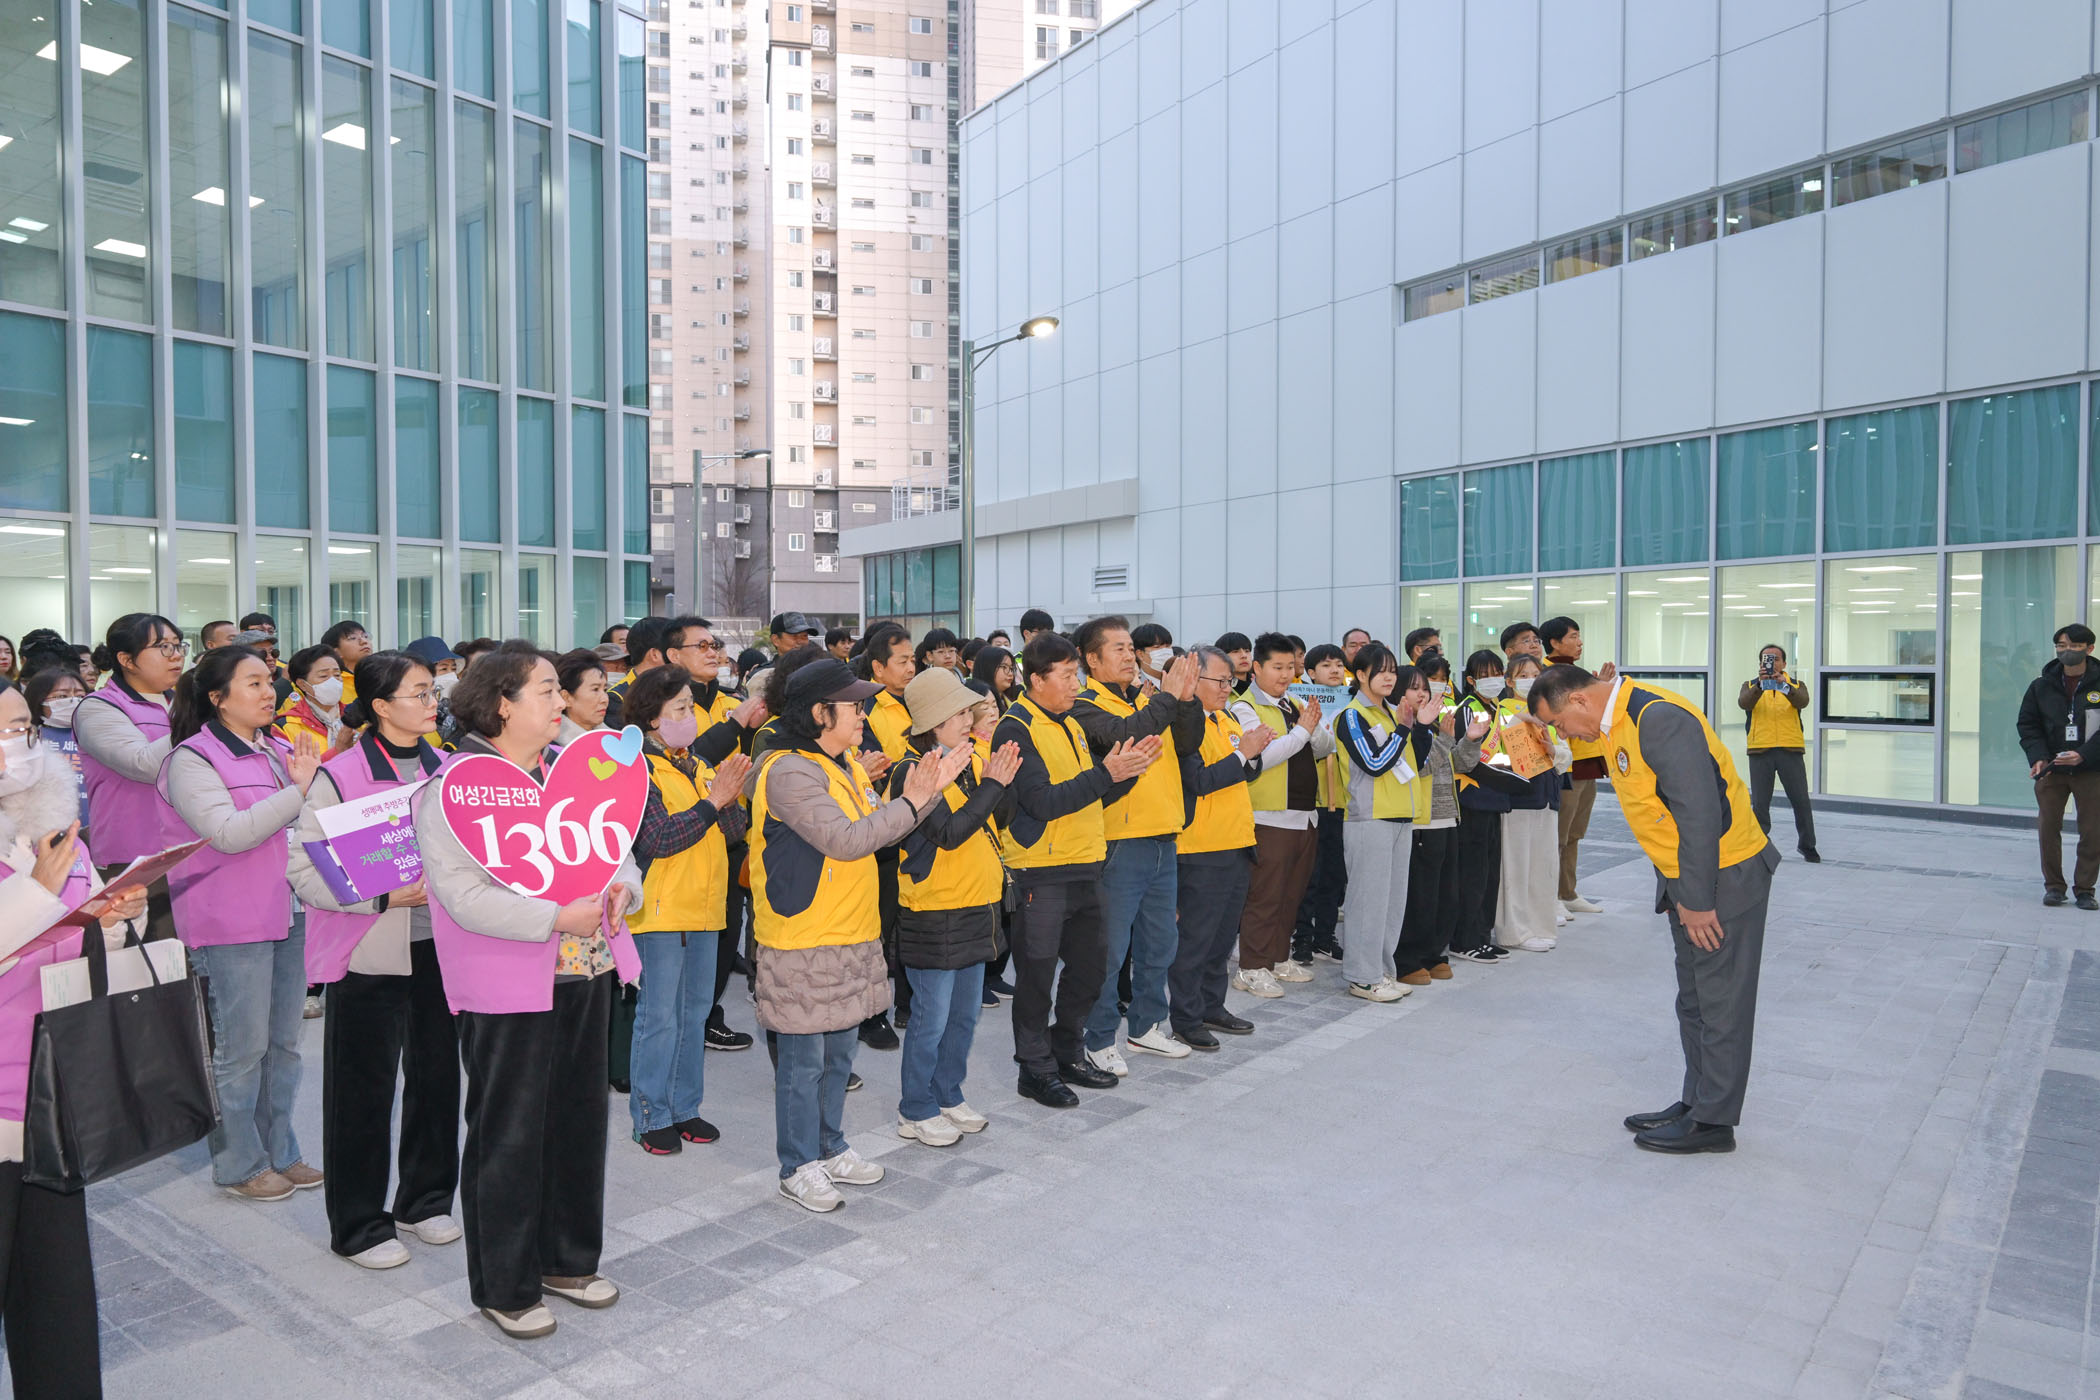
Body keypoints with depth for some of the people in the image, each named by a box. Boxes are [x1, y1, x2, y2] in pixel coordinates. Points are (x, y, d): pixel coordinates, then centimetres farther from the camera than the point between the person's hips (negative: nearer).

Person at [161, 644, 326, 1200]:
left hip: (292, 913, 7)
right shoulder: (193, 759, -9)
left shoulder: (283, 750, 10)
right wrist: (296, 789, -21)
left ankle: (280, 1152, 27)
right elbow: (230, 833, -21)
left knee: (284, 1042, 14)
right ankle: (240, 1163, 18)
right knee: (242, 1047, 2)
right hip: (234, 922, -6)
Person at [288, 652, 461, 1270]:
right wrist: (387, 898, -21)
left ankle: (425, 1200, 32)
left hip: (440, 946, 5)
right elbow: (304, 871, -12)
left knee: (436, 1074, 13)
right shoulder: (339, 777, -10)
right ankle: (358, 1225, 22)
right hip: (370, 956, -5)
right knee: (363, 1089, 5)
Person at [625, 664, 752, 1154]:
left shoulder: (701, 768, 11)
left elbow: (734, 832, 7)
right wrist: (713, 800, -22)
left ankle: (684, 1107, 25)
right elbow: (658, 838, -20)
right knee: (659, 1017, 1)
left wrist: (731, 798, -12)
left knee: (695, 1013, 13)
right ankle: (652, 1117, 13)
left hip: (704, 909, 7)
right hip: (660, 911, -7)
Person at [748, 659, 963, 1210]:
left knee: (839, 1050, 19)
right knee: (803, 1059, 4)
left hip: (853, 936, 9)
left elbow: (881, 830, 12)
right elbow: (845, 840, -24)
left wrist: (931, 790, 1)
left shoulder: (845, 763, 11)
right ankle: (798, 1167, 19)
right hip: (801, 941, -9)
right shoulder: (789, 771, -18)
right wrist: (909, 802, -16)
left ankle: (830, 1148, 34)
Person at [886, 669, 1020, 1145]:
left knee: (965, 1014, 17)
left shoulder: (973, 759, 8)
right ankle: (916, 1111, 18)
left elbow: (995, 820, 7)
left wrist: (998, 779, -8)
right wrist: (992, 786, -23)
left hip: (975, 909, 8)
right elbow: (950, 832, -24)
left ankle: (948, 1096, 33)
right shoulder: (913, 772, -15)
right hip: (933, 914, -8)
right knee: (931, 1018, 2)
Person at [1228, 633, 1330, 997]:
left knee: (1292, 894, 14)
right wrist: (1301, 730, -15)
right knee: (1264, 895, -4)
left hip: (1305, 814, 8)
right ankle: (1252, 968, 5)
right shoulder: (1244, 708, -8)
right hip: (1270, 816, -7)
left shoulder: (1294, 705, 15)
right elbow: (1260, 755, -21)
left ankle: (1279, 958, 26)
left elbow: (1325, 748, 13)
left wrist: (1315, 728, -8)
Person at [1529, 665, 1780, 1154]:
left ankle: (1713, 1122, 12)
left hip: (1724, 875, -10)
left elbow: (1700, 814, -25)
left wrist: (1698, 901, -20)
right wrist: (1680, 893, 13)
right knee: (1693, 999, 17)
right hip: (1685, 878, 10)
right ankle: (1696, 1103, 28)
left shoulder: (1660, 719, -24)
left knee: (1721, 1001, 2)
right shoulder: (1615, 725, 7)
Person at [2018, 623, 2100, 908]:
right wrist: (2038, 757, -8)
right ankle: (2054, 886, 16)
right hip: (2050, 770, 2)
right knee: (2048, 828, 3)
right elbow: (2028, 725, 6)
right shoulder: (2041, 686, 3)